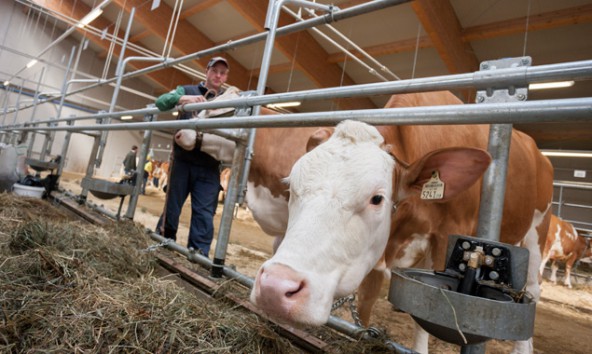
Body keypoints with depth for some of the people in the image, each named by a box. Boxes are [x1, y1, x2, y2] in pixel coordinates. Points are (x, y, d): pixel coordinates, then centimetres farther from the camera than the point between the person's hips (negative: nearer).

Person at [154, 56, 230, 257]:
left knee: (204, 214, -2)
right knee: (172, 207, 9)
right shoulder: (187, 90, 10)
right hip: (183, 161, 0)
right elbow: (161, 102, -3)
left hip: (209, 167, 0)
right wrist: (182, 98, -22)